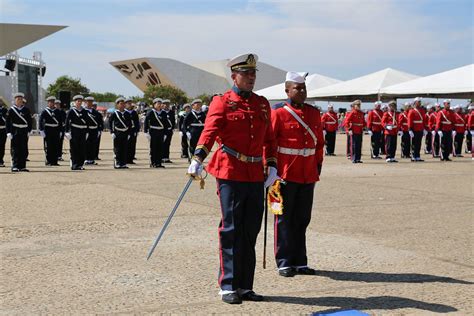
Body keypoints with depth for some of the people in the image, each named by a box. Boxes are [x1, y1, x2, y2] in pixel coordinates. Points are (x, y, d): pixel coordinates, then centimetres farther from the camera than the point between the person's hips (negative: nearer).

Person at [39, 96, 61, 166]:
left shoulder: (57, 111, 11)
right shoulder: (45, 111, -1)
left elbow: (60, 122, 14)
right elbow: (40, 121, -7)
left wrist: (60, 131, 10)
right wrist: (41, 130, -15)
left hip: (56, 131, 4)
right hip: (48, 131, -4)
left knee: (56, 147, 4)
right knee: (48, 147, -1)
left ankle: (54, 161, 10)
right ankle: (48, 161, 5)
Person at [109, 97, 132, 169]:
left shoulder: (127, 114, 8)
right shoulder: (114, 113, -1)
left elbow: (130, 124, 11)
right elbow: (110, 123, 0)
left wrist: (129, 133, 4)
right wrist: (112, 132, -6)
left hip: (125, 133, 3)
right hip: (117, 133, -3)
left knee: (125, 149, 4)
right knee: (117, 149, -1)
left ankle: (123, 163, 10)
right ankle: (117, 163, 5)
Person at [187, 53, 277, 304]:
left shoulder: (262, 104, 15)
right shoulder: (222, 102, -3)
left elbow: (269, 137, 18)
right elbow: (210, 131, -16)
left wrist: (272, 165, 8)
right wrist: (198, 158, -30)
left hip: (256, 175, 6)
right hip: (230, 172, -5)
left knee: (251, 231, 8)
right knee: (231, 230, -3)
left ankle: (245, 286, 17)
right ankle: (228, 286, 5)